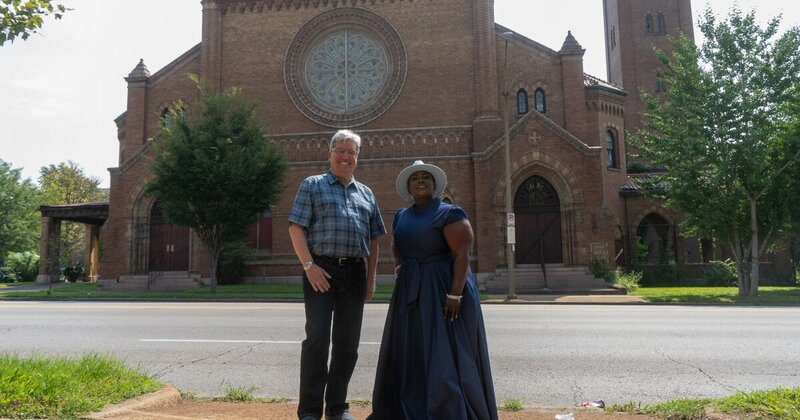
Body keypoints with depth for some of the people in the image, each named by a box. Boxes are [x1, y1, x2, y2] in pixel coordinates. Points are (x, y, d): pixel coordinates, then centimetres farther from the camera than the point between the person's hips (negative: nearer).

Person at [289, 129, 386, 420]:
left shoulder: (366, 193, 19)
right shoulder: (312, 185, 6)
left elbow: (373, 239, 18)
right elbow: (296, 227, -3)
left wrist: (371, 278, 11)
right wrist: (309, 266, -14)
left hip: (355, 273, 5)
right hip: (321, 270, -4)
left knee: (347, 343, 8)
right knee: (317, 339, -6)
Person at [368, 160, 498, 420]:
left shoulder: (449, 213, -10)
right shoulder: (401, 216, 11)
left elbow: (463, 255, -16)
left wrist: (455, 294, -23)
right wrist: (399, 266, 10)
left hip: (443, 290, -7)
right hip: (410, 294, 7)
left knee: (446, 353, -4)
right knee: (412, 352, 12)